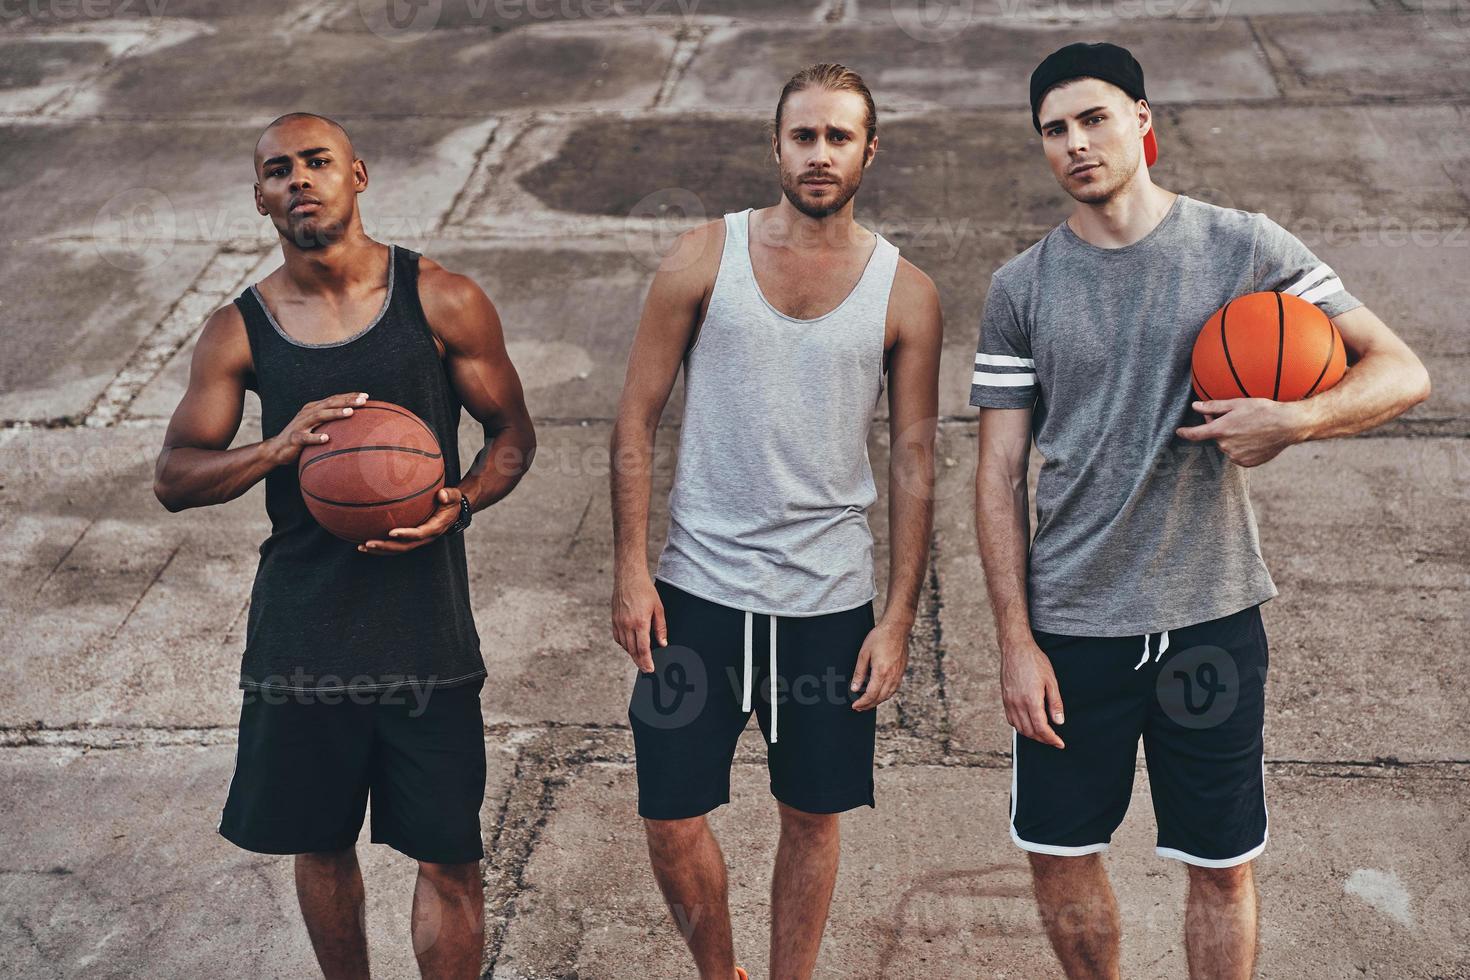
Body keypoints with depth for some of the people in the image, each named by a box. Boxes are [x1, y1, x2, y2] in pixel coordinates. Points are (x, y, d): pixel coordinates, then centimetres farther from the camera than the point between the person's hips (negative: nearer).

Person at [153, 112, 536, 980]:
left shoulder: (443, 303, -4)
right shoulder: (241, 331, 1)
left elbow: (514, 432, 4)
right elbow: (173, 478, 0)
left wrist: (461, 502, -18)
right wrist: (277, 448, -19)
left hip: (425, 625, -2)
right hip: (301, 629, 2)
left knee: (448, 855, 3)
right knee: (321, 844, 17)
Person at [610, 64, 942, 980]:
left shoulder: (906, 293, -1)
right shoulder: (703, 258, -3)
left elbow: (914, 460, 2)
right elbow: (638, 417, 1)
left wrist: (899, 616, -1)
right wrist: (631, 567, -5)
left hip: (831, 599, 1)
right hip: (700, 588, 0)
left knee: (813, 816, 12)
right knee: (673, 821, 5)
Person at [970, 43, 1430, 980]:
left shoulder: (1244, 248, -4)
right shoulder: (1022, 288, 0)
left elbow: (1403, 372, -3)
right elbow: (1000, 474, 1)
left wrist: (1294, 421, -23)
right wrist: (1016, 640, -5)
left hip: (1213, 618, -1)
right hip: (1071, 623, 1)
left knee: (1224, 867, 11)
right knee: (1060, 854, 11)